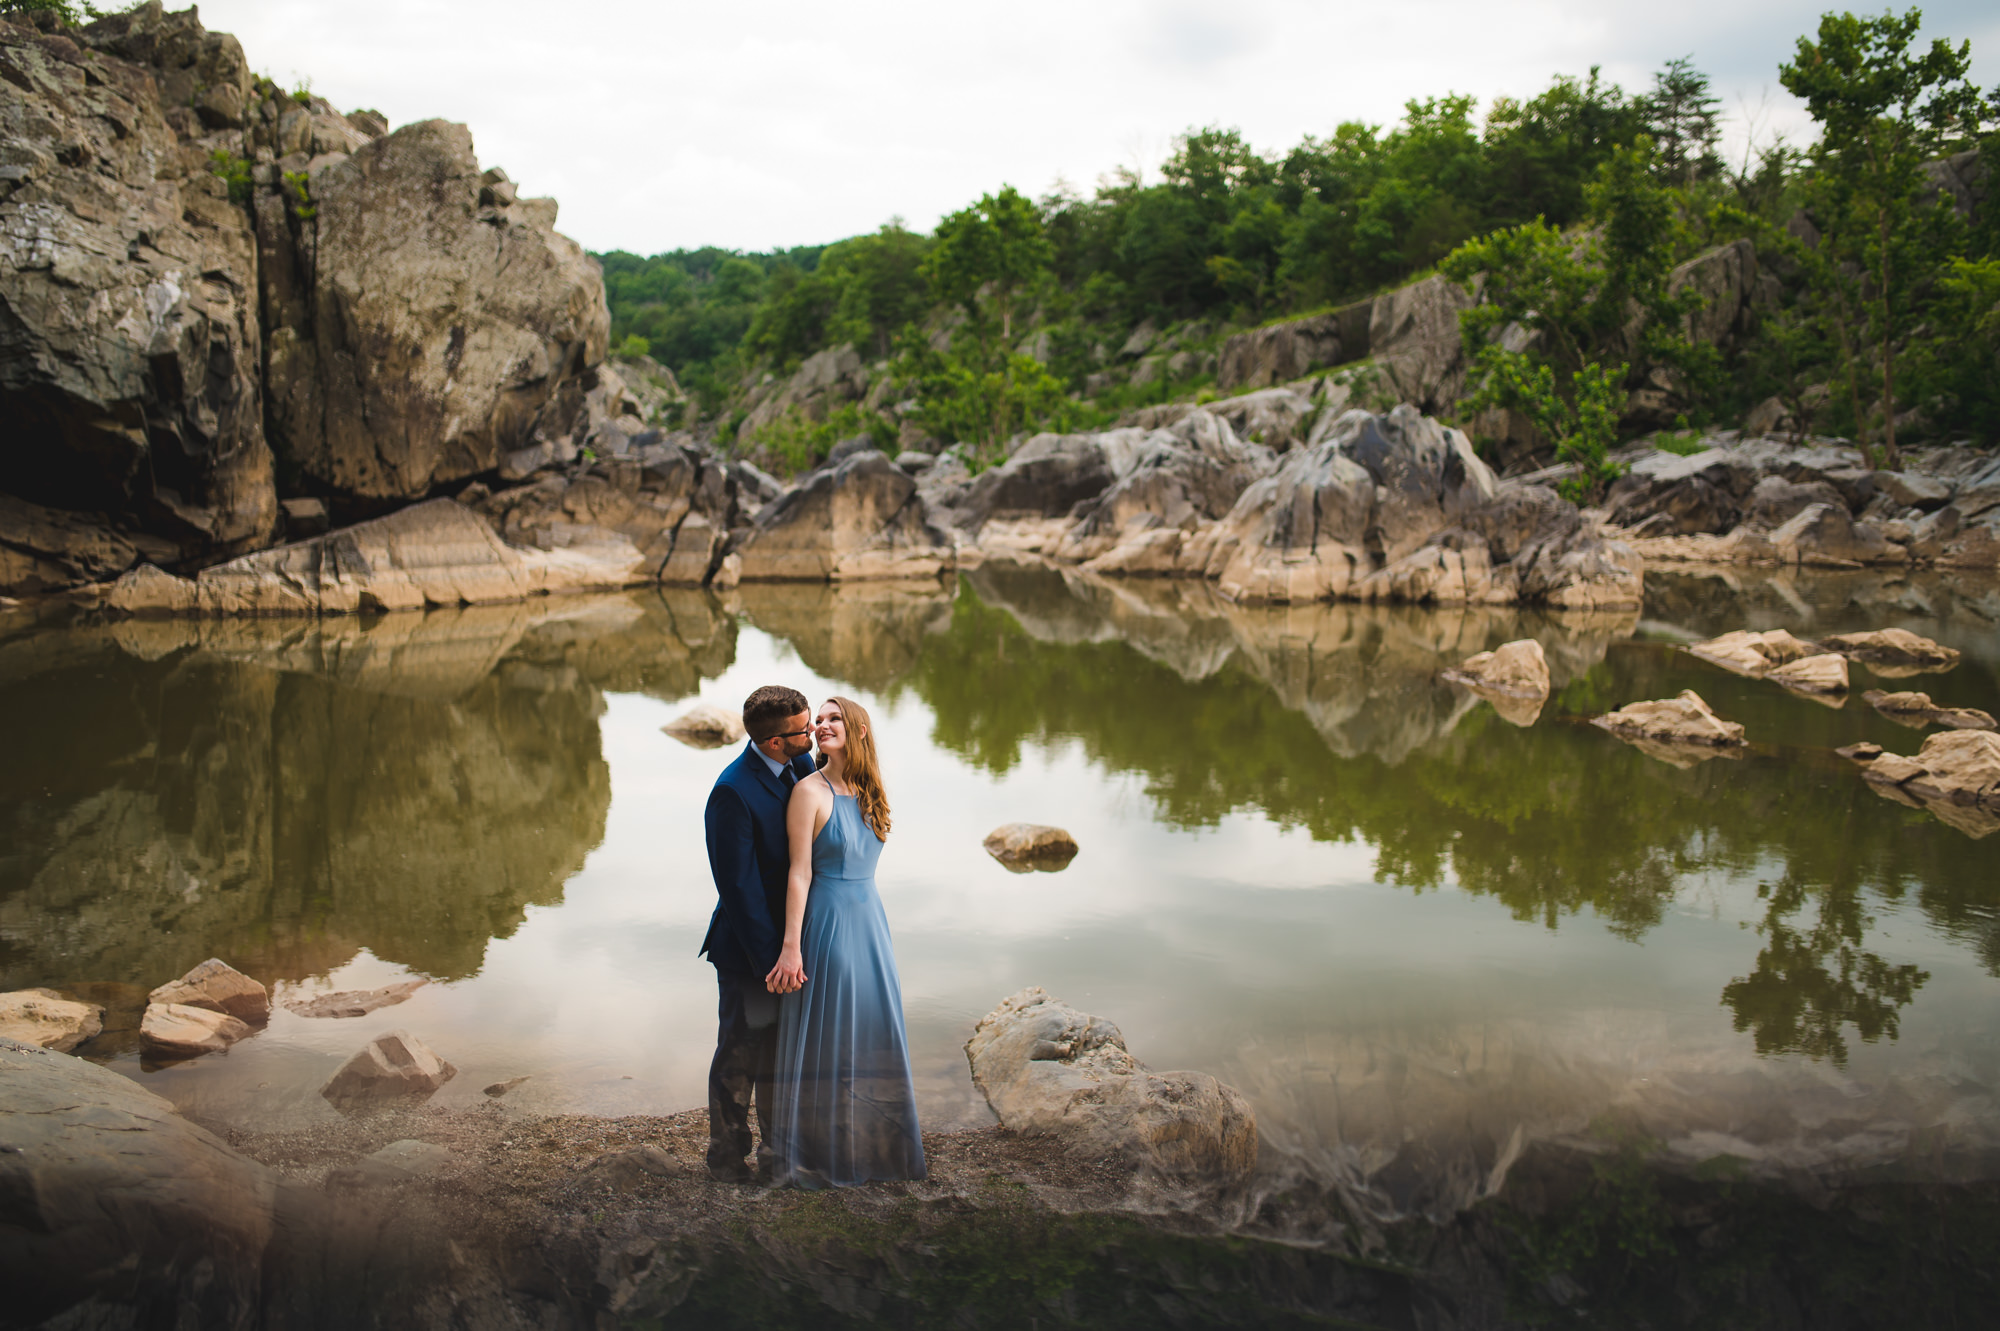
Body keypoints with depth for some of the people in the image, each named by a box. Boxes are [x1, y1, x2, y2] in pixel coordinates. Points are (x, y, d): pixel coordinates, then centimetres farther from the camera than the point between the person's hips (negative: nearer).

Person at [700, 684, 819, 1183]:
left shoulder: (798, 765, 0)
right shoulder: (733, 793, -24)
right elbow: (739, 887, -21)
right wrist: (770, 959, -19)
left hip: (791, 940, 7)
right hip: (749, 948, -7)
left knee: (785, 1053, 19)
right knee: (742, 1054, 10)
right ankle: (728, 1155, 28)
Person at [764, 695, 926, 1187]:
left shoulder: (868, 794, 9)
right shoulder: (810, 791, -10)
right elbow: (800, 872, -13)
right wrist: (791, 947, -16)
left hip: (869, 923, 7)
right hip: (827, 925, -6)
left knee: (873, 1035, 13)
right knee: (826, 1039, 2)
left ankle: (872, 1145, 27)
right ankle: (820, 1153, 16)